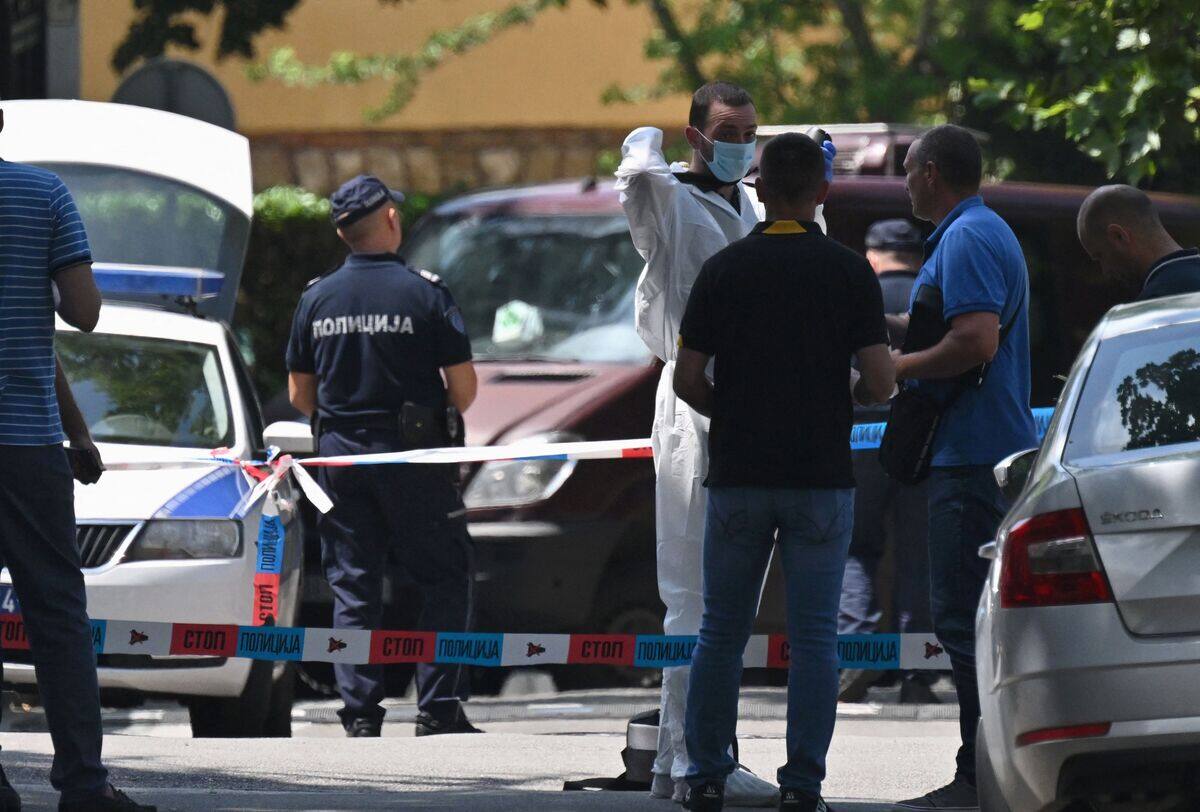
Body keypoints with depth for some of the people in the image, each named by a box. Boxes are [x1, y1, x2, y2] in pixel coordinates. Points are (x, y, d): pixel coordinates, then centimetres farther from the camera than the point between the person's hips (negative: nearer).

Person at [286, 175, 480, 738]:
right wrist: (442, 420, 14)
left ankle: (360, 713, 4)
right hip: (413, 457, -3)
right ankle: (438, 708, 0)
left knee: (352, 588, 8)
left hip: (339, 455, 3)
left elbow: (300, 394, 9)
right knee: (444, 581, 6)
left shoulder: (317, 299, 3)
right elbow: (464, 386, -7)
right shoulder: (423, 293, -8)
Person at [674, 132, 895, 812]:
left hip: (737, 474, 1)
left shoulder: (725, 269, 0)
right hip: (821, 475, -1)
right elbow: (880, 382, -9)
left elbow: (688, 380, -1)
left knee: (722, 629, 11)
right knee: (814, 635, 2)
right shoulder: (849, 271, -4)